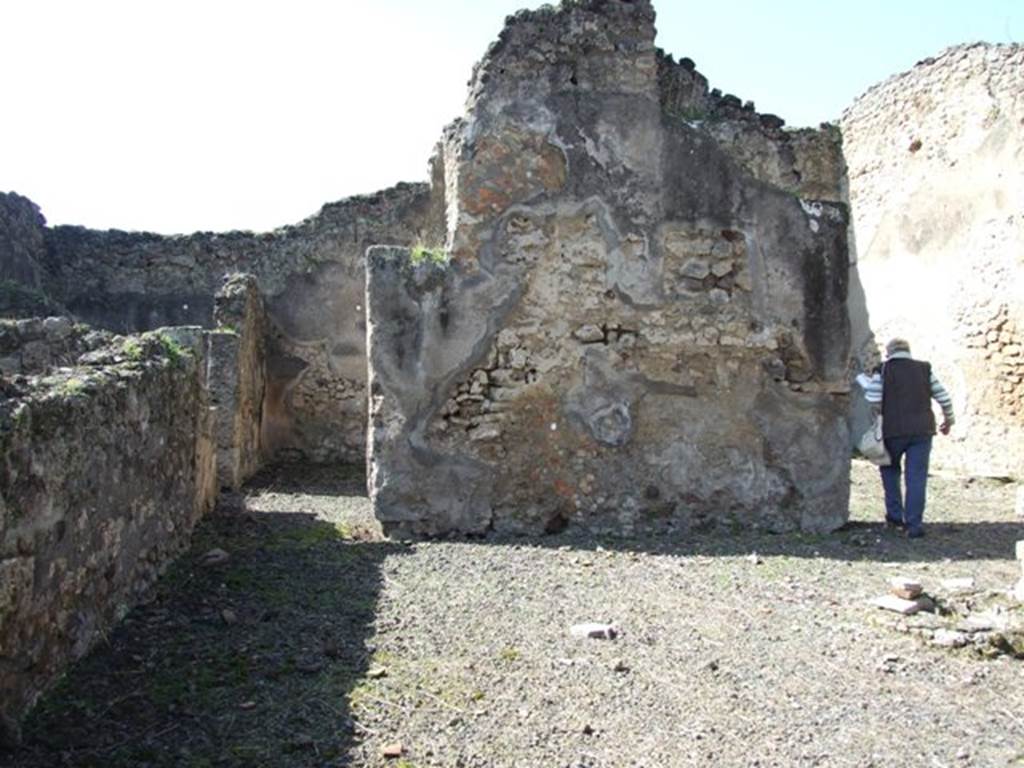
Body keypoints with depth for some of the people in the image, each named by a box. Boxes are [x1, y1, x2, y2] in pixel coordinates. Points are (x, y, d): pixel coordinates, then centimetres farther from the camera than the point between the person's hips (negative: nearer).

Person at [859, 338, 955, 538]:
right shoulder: (924, 369, 9)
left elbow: (873, 400, -10)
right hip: (922, 431, 2)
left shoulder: (883, 371, 0)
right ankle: (914, 524, -2)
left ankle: (895, 514, 18)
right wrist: (948, 419, 23)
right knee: (917, 477, 1)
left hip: (894, 431, -1)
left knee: (890, 469, 20)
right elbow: (943, 397, 9)